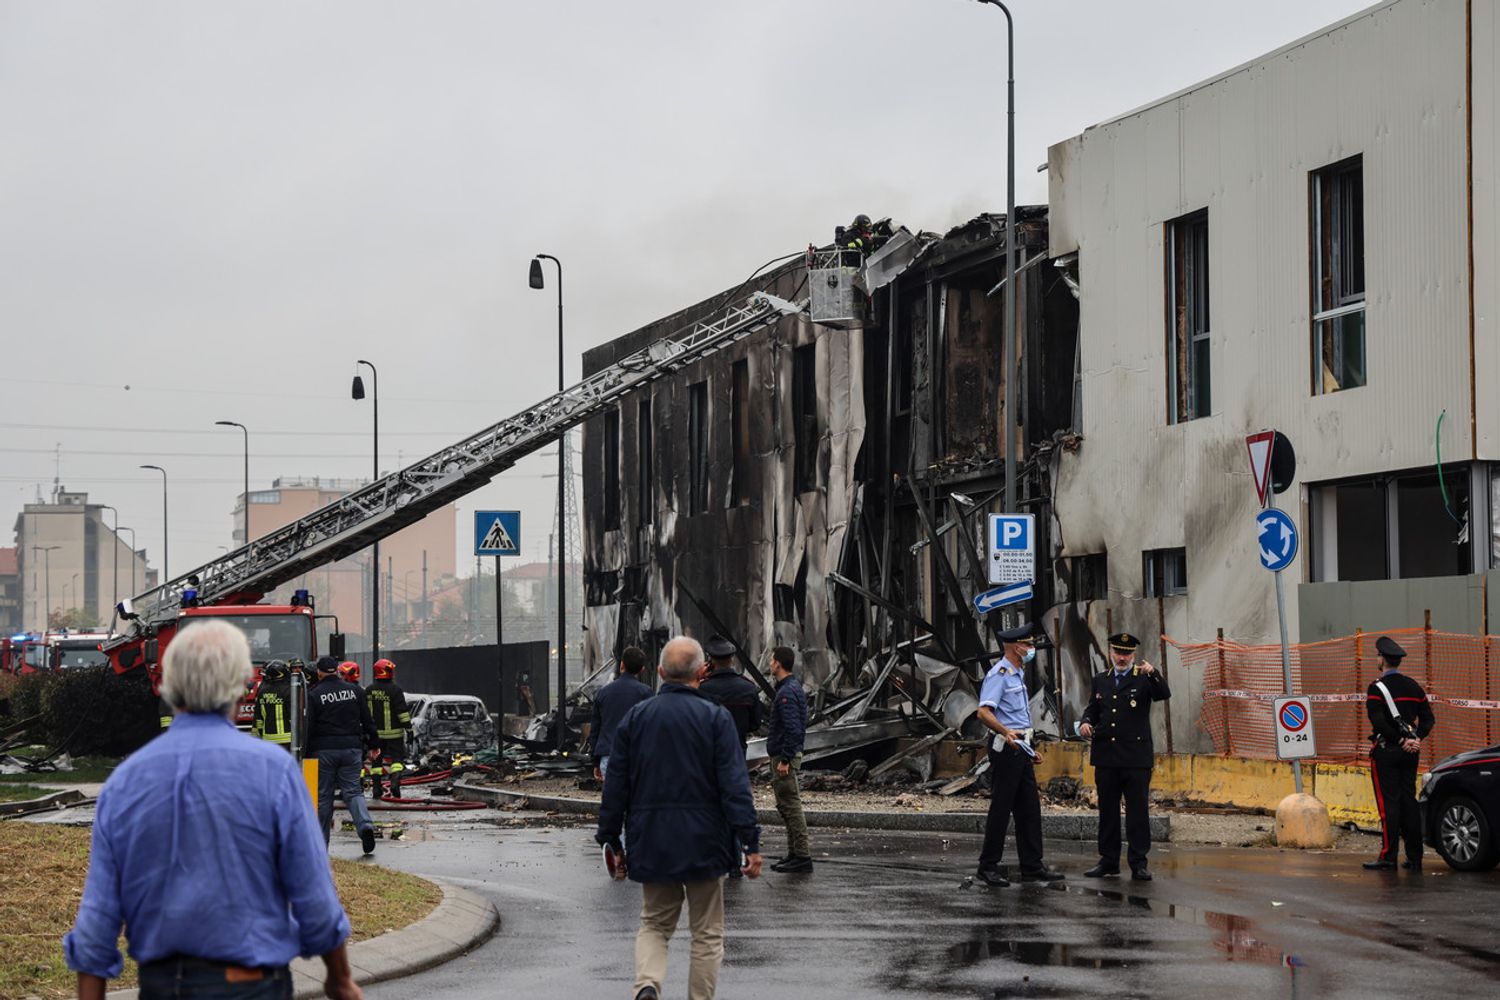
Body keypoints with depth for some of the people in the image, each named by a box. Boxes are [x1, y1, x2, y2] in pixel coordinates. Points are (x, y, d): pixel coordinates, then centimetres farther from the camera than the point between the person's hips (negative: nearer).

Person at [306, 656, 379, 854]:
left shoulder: (314, 695, -5)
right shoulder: (354, 691, 7)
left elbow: (309, 727, -6)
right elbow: (368, 721, 10)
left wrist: (306, 753, 0)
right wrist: (373, 744, 19)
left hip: (324, 750, -3)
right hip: (351, 748, 3)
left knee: (323, 796, 5)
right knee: (353, 791, 6)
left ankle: (321, 843, 9)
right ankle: (365, 825, -20)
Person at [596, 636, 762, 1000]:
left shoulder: (634, 718, 2)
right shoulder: (715, 718, -7)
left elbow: (615, 787, 4)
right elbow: (735, 786, -13)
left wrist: (610, 838, 13)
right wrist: (750, 842, -12)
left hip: (651, 844, 3)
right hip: (703, 844, -3)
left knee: (654, 924, 15)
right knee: (707, 933, 10)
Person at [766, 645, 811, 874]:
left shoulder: (786, 693, -17)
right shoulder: (794, 688, 15)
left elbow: (793, 729, -24)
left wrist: (785, 760, -23)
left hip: (784, 755, -11)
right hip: (785, 755, 11)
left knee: (790, 805, -8)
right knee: (786, 805, 14)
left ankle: (802, 856, -7)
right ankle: (794, 854, 19)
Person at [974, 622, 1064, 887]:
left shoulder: (1018, 675, 20)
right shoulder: (999, 675, -12)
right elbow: (984, 712, -24)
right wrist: (1006, 733, -39)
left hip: (1020, 748, 10)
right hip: (1005, 747, -10)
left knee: (1029, 808, 9)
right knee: (1001, 808, -6)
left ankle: (1032, 867, 13)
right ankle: (988, 867, 0)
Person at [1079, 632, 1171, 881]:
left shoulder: (1143, 678, 0)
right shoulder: (1101, 681, 13)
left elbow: (1164, 694, -17)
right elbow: (1092, 708, 22)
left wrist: (1153, 674, -34)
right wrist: (1086, 722, 1)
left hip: (1136, 757, -4)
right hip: (1106, 756, 4)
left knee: (1138, 811, -2)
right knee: (1107, 810, 9)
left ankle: (1139, 863, 1)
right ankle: (1108, 860, 16)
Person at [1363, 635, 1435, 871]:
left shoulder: (1376, 688, -10)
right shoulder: (1414, 687, 11)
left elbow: (1379, 722, -19)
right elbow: (1428, 719, 10)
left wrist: (1401, 741, -14)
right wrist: (1415, 739, 0)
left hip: (1386, 752, -6)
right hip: (1409, 754, 6)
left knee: (1388, 804, -6)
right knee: (1409, 802, 9)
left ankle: (1388, 857, -8)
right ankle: (1414, 857, 10)